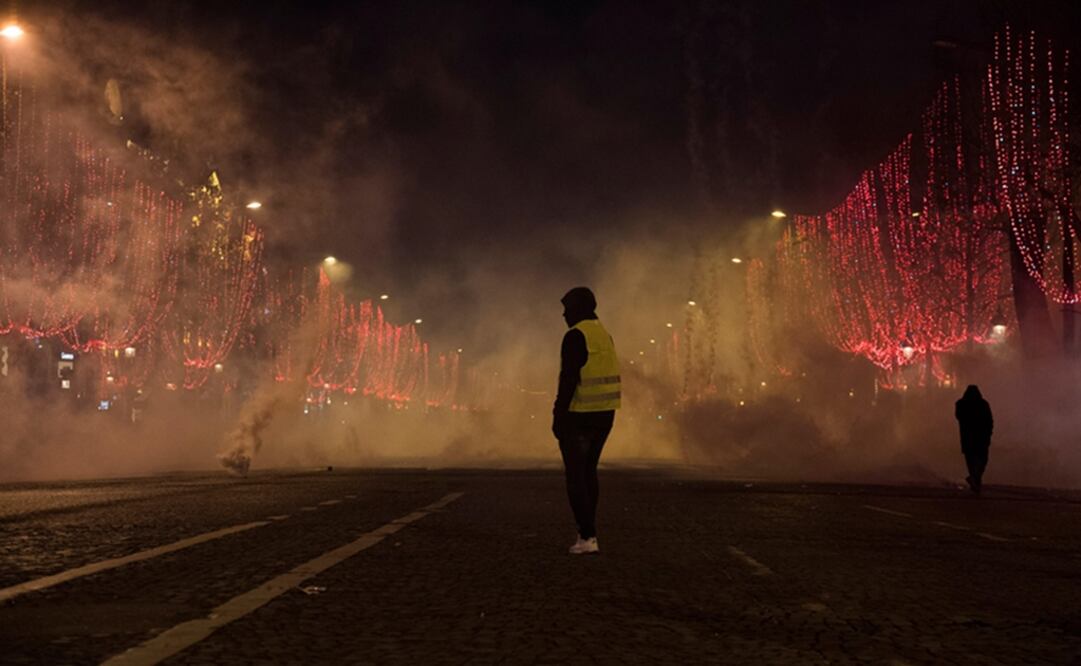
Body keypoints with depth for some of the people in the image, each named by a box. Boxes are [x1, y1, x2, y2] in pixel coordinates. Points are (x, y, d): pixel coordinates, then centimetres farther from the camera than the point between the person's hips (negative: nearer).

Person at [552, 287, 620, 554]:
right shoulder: (605, 335, 13)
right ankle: (587, 531, 23)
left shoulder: (576, 336, -14)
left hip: (578, 415, -8)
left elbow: (569, 379, -21)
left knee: (575, 475, -2)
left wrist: (558, 415, -17)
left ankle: (588, 537, -5)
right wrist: (603, 413, 20)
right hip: (604, 414, 8)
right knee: (588, 472, 18)